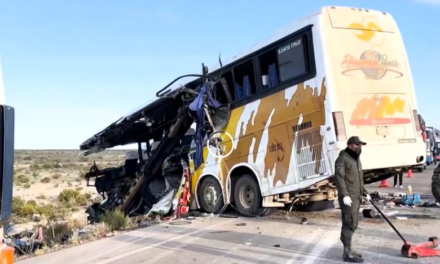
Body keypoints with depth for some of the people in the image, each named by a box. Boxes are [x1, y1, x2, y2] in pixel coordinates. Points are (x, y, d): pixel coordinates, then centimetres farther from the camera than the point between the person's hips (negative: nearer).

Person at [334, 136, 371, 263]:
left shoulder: (356, 159, 20)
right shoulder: (342, 159, -10)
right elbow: (339, 178, -19)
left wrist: (365, 192, 25)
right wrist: (344, 195, -26)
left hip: (356, 197, 9)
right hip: (348, 197, -9)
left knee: (353, 224, 13)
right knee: (349, 224, -9)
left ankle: (348, 249, 22)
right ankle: (347, 252, -5)